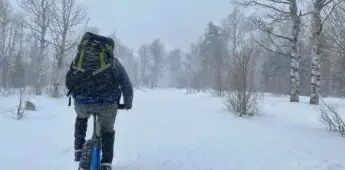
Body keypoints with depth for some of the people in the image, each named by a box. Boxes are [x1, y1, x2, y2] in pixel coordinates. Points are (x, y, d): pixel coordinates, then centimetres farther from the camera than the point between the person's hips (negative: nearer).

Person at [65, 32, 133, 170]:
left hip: (82, 102, 1)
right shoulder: (114, 62, 22)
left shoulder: (82, 56, 25)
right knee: (107, 131, 27)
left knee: (81, 117, 37)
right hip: (107, 103, -1)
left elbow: (70, 81, 33)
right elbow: (127, 86, 24)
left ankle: (78, 150, 33)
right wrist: (128, 103, 40)